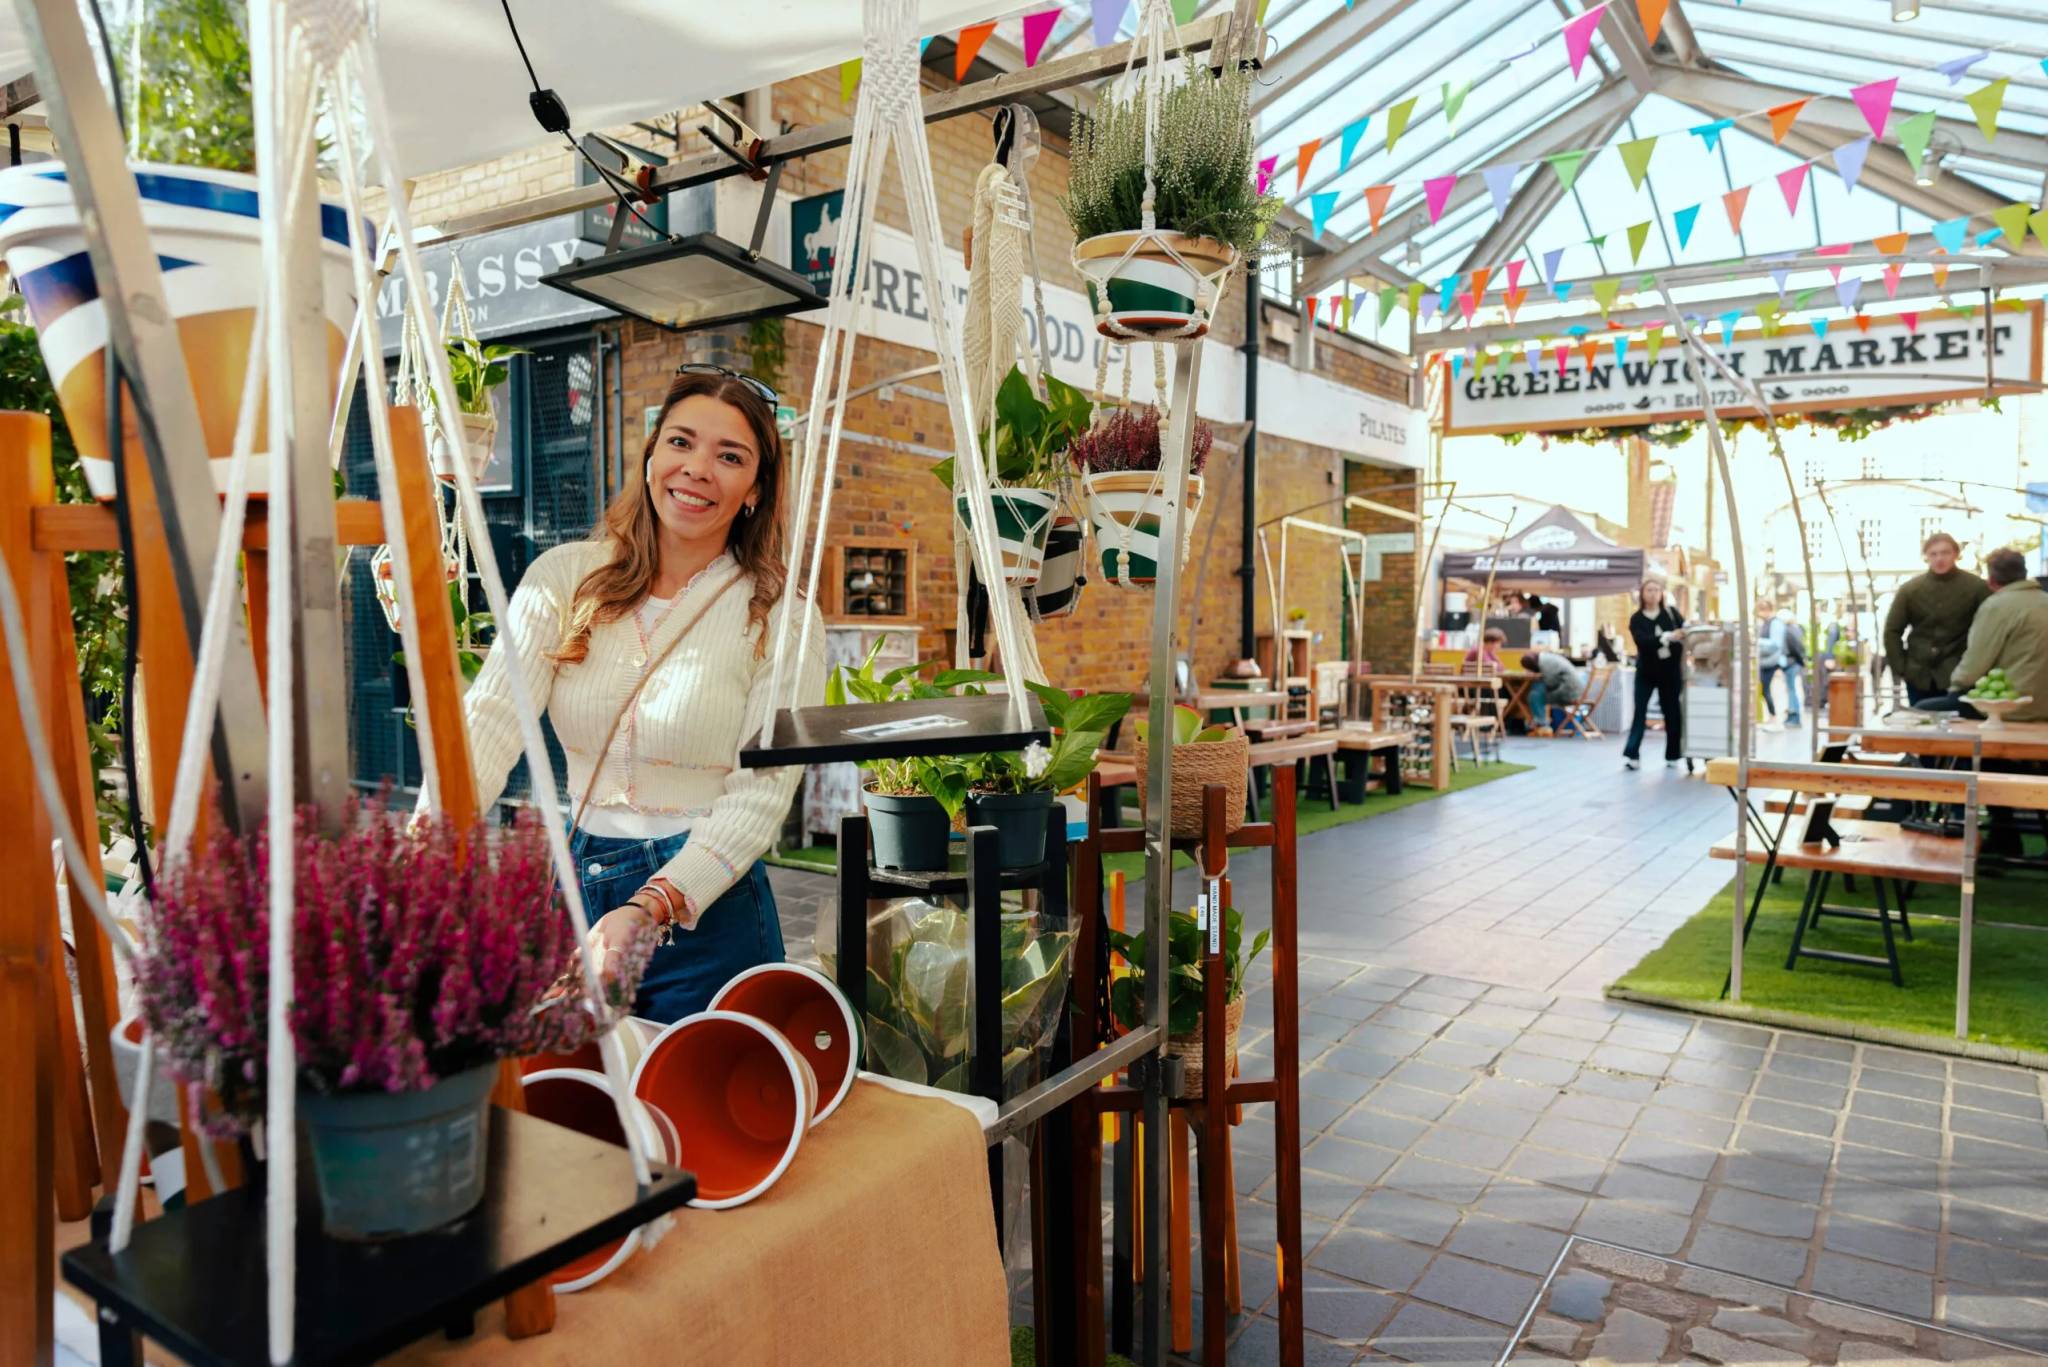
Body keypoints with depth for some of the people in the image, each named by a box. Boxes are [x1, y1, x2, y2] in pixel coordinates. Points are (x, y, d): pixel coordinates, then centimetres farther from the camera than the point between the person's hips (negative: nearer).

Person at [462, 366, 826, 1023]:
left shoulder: (782, 621, -6)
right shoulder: (565, 577, 1)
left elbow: (760, 793, -13)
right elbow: (491, 716, -10)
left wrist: (650, 909, -26)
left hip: (707, 916, -2)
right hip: (575, 889, 3)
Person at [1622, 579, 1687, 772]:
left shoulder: (1671, 613, 1)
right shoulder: (1636, 619, -5)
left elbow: (1685, 630, 0)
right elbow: (1642, 641, -21)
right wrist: (1667, 637, -32)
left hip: (1670, 671, 1)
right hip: (1646, 672, -1)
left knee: (1672, 713, 6)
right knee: (1640, 712, -5)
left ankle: (1672, 756, 13)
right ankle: (1631, 755, -7)